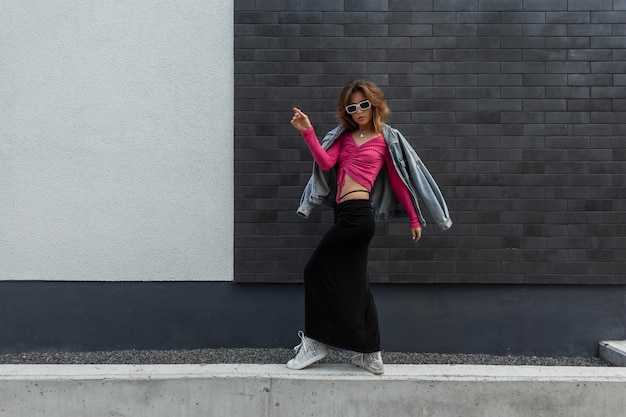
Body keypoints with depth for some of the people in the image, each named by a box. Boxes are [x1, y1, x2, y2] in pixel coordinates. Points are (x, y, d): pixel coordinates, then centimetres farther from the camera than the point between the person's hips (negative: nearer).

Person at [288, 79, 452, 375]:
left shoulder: (386, 139, 3)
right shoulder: (344, 135, 16)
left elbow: (399, 181, 6)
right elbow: (326, 163, 0)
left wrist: (414, 219, 8)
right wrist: (307, 132, -13)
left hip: (357, 214, -7)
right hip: (346, 215, 7)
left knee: (316, 271, -2)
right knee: (354, 283, 11)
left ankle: (315, 342, 13)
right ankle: (371, 354, 21)